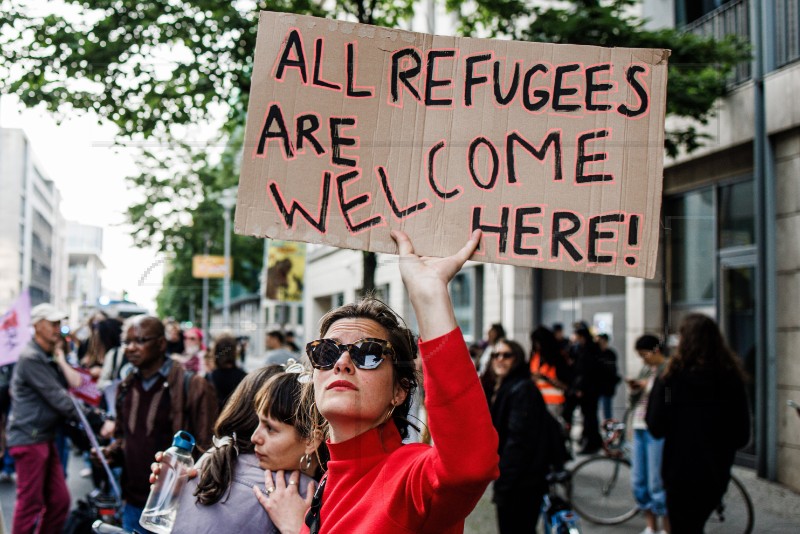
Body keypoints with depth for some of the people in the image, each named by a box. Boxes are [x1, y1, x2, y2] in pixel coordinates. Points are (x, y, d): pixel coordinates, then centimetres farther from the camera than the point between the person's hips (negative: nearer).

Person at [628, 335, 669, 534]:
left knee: (657, 483, -6)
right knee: (638, 481, 10)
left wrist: (649, 387, -14)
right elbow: (633, 403, 21)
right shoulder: (645, 370, 18)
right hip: (639, 428, 8)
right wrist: (634, 390, 1)